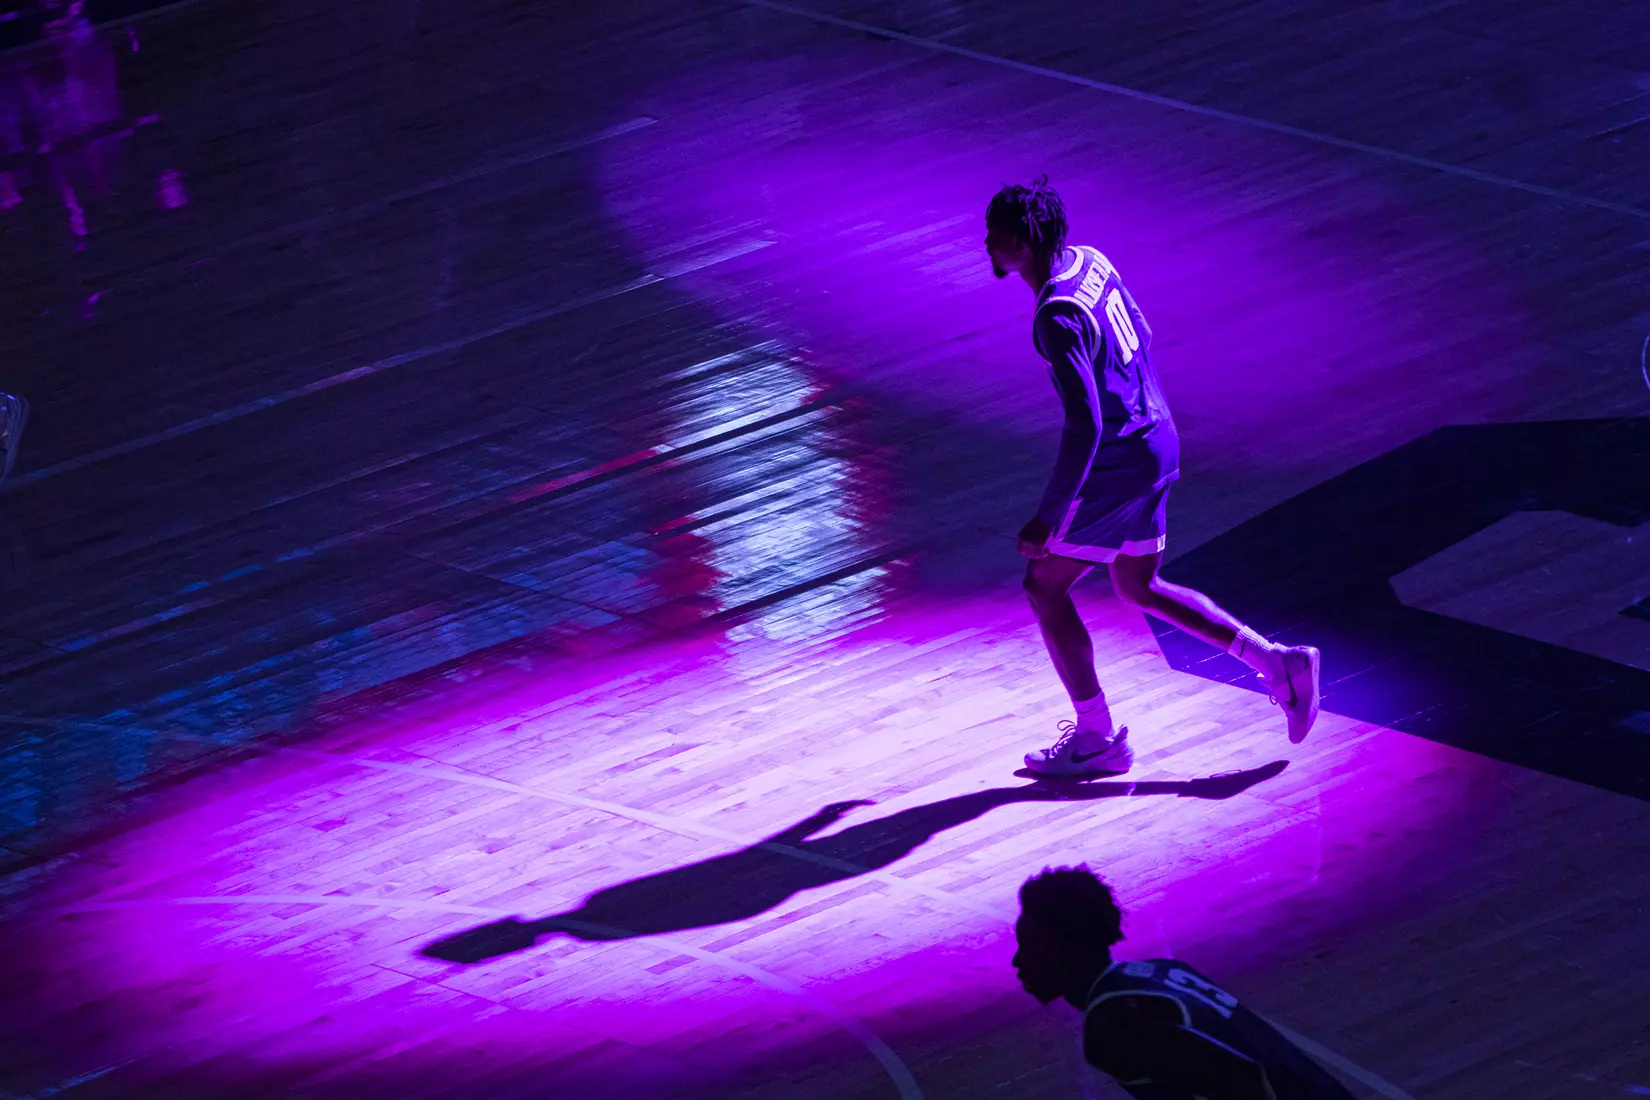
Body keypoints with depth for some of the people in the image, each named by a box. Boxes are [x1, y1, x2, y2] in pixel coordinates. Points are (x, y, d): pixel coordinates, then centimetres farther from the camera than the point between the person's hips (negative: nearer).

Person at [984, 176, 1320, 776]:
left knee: (1045, 586, 6)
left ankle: (1097, 737, 14)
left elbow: (1085, 427, -29)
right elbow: (1141, 336, 18)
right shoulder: (1091, 262, 3)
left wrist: (1050, 518, -24)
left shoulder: (1058, 319, -26)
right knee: (1140, 589, 21)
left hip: (1117, 467, -9)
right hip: (1155, 446, 9)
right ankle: (1276, 661, 17)